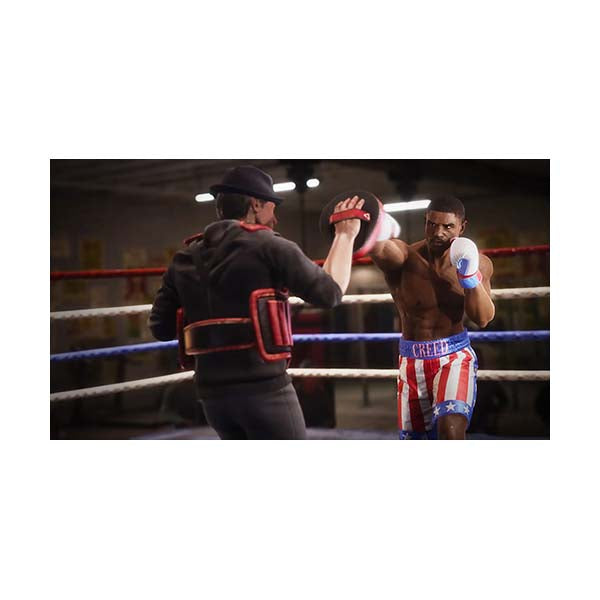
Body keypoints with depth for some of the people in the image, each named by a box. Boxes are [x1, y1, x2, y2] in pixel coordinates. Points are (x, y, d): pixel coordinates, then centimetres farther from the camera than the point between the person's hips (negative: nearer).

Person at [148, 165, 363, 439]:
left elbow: (160, 327, 11)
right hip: (263, 388, -6)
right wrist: (345, 235, 9)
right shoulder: (267, 246, -6)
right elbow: (330, 292, -4)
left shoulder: (185, 258, 11)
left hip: (212, 392, 7)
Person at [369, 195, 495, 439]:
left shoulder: (478, 263, -5)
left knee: (451, 430, -25)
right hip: (412, 362, 1)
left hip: (455, 357, -1)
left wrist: (470, 276, -25)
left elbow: (483, 318, -11)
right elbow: (381, 250, -40)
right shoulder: (405, 259, -15)